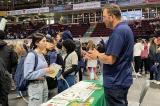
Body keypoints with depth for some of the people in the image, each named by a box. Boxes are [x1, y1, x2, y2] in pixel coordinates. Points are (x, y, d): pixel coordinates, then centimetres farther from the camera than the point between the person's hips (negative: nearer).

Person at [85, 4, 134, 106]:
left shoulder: (118, 31, -22)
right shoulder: (125, 28, 10)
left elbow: (110, 59, -26)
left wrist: (97, 55, -6)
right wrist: (97, 54, 9)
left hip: (116, 82, -10)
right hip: (122, 79, 10)